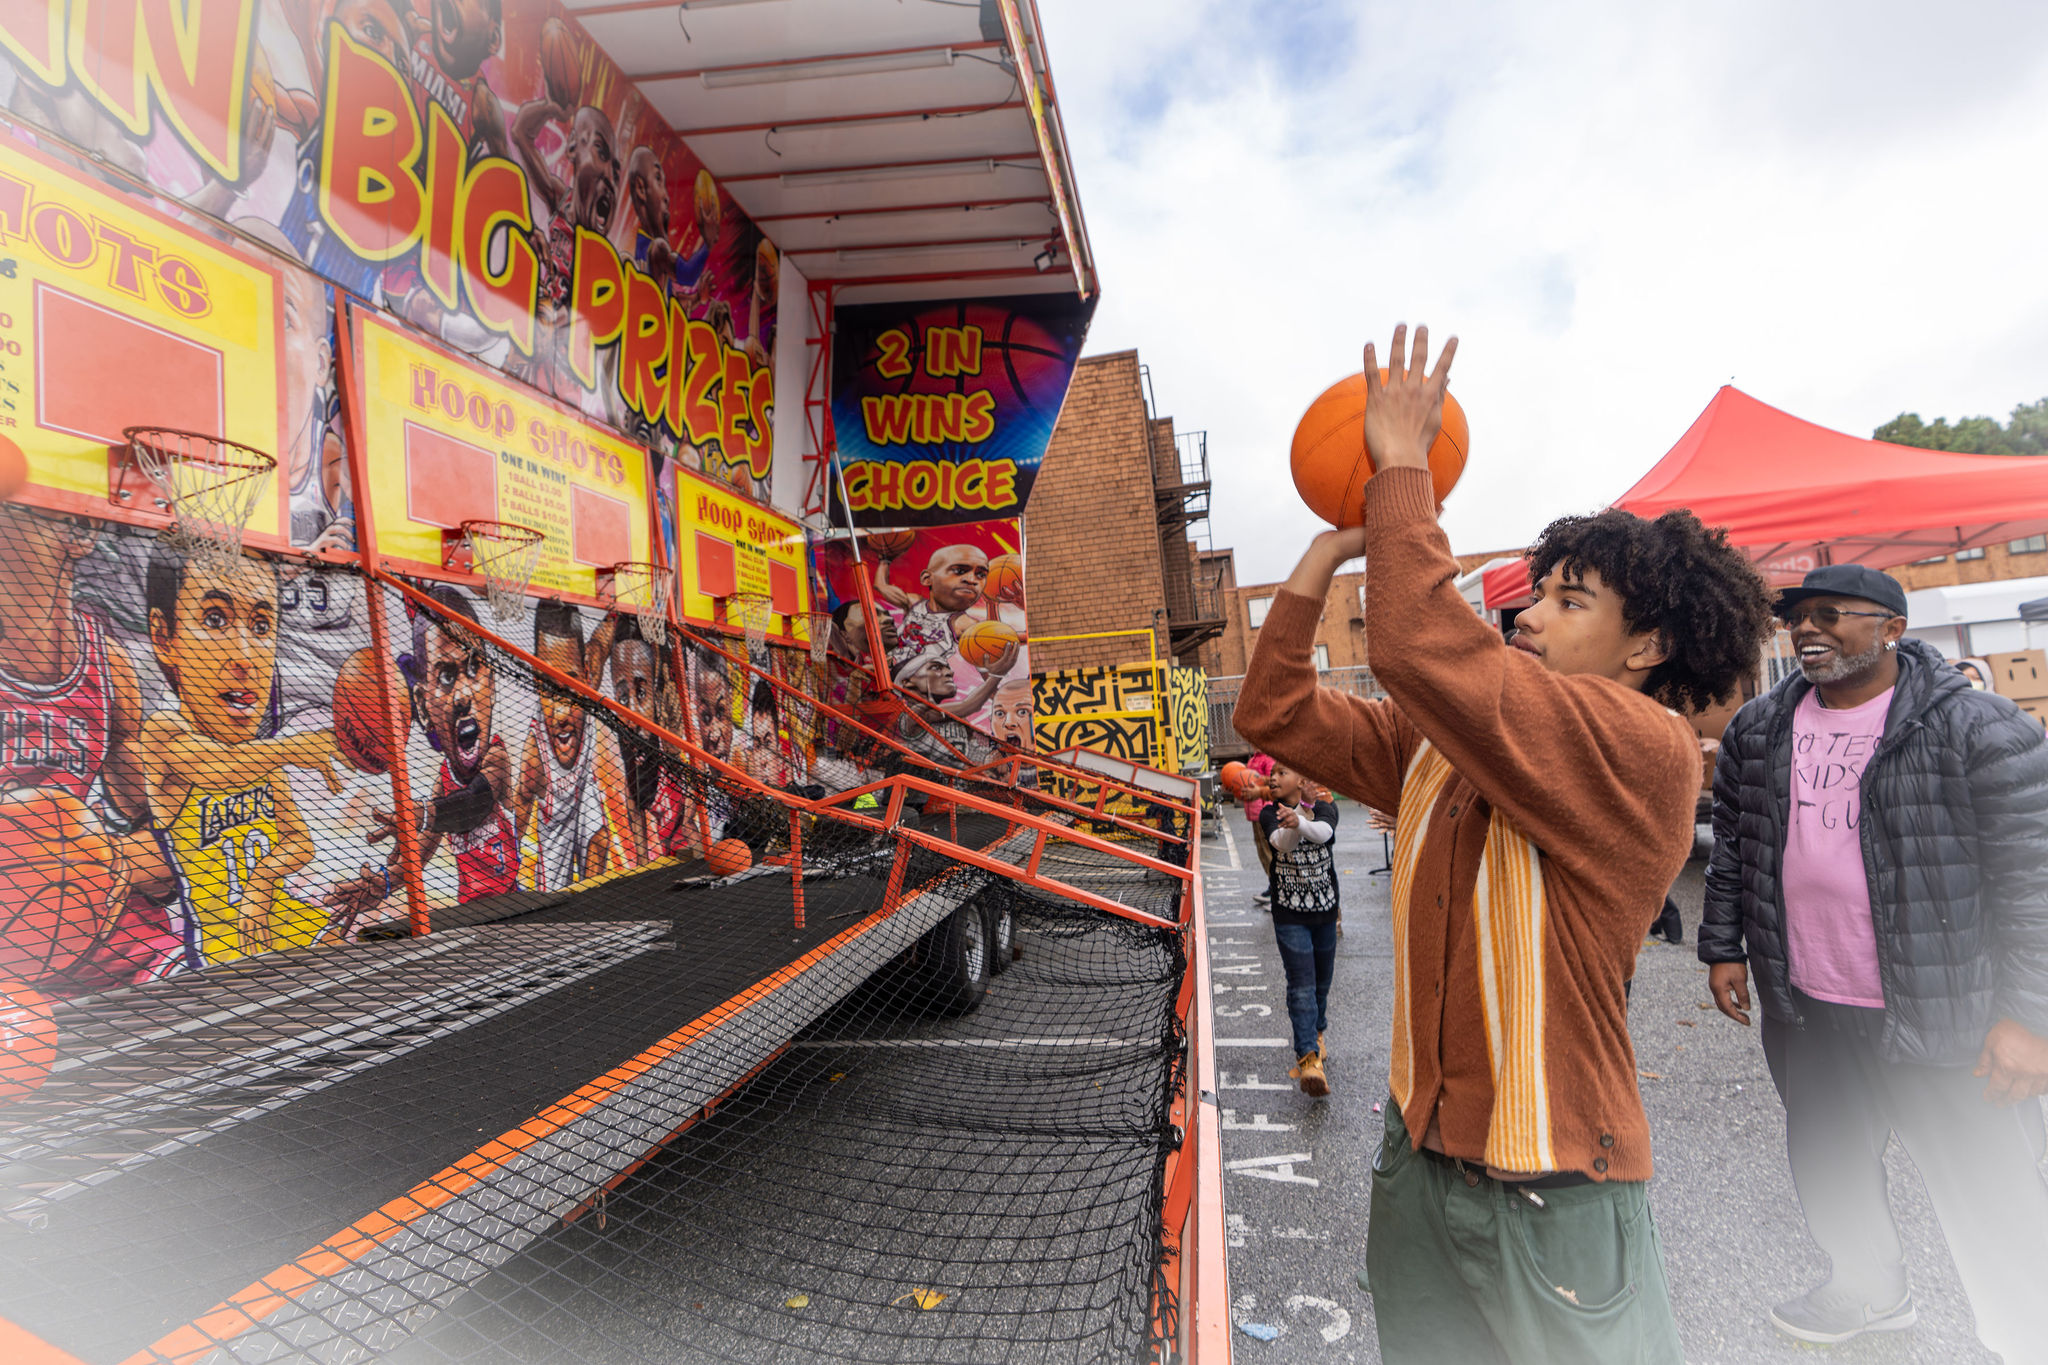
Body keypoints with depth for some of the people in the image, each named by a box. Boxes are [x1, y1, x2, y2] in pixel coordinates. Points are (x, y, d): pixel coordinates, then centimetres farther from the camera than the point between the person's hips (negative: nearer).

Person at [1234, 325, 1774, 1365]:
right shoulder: (1442, 742, 2)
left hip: (1551, 1190, -7)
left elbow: (1422, 646, -32)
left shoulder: (1646, 752, -20)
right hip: (1421, 1158, 7)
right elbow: (1276, 714, 2)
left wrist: (1402, 464, -21)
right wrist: (1330, 550, -3)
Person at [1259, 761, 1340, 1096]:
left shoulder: (1324, 808, -5)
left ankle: (1315, 1033, 41)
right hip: (1289, 913, -2)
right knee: (1302, 984, -12)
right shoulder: (1270, 813, -6)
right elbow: (1282, 843, -27)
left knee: (1322, 982, 17)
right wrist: (1296, 818, -45)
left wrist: (1300, 822, -50)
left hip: (1325, 909, 2)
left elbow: (1323, 832, -29)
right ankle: (1309, 1058, -15)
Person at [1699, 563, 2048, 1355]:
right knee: (1826, 1168, 22)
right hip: (1800, 1008, 5)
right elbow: (1732, 847, 12)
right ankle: (1871, 1293, 47)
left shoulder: (1980, 730, -11)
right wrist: (1723, 947, 11)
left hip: (1936, 1019, -5)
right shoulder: (1758, 731, 4)